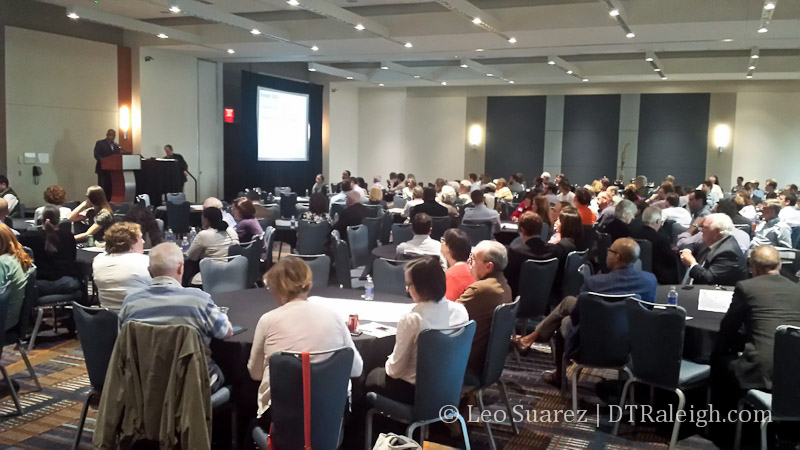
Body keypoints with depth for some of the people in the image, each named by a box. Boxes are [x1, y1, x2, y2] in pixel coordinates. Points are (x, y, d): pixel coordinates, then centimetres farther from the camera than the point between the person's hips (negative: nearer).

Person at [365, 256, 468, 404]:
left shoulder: (411, 320, -28)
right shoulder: (460, 310, -11)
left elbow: (395, 370, -18)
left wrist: (389, 366, 6)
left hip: (414, 390, -6)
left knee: (372, 377, 25)